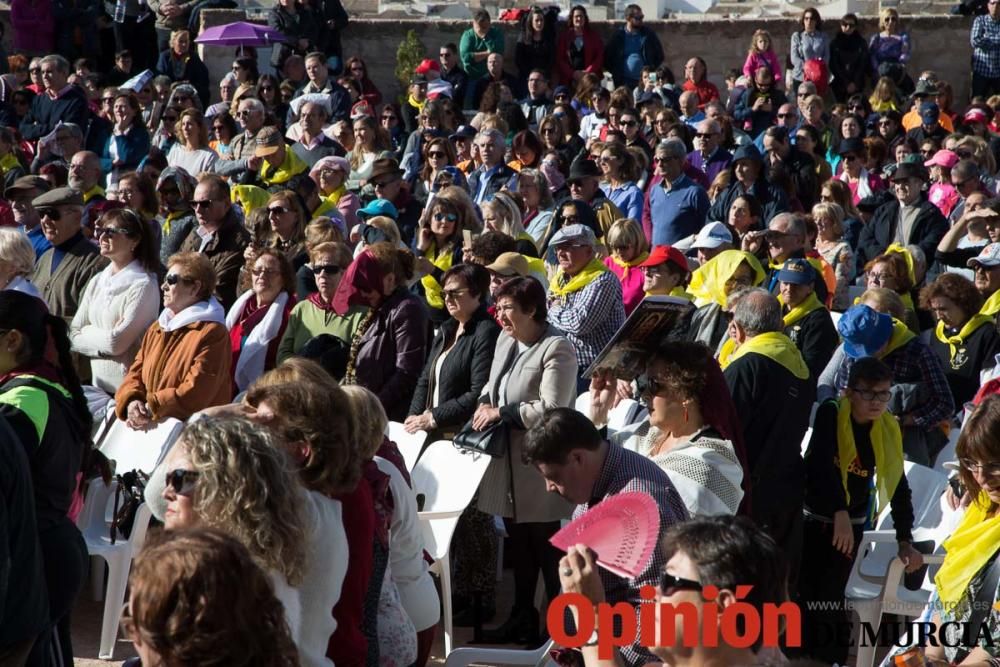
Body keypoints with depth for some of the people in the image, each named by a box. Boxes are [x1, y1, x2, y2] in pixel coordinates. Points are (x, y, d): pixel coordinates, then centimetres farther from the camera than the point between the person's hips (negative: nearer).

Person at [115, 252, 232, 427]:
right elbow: (136, 372, 14)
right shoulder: (157, 327, 19)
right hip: (149, 427, 6)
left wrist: (151, 409, -18)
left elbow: (196, 392, -16)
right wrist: (131, 402, -7)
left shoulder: (212, 333, -7)